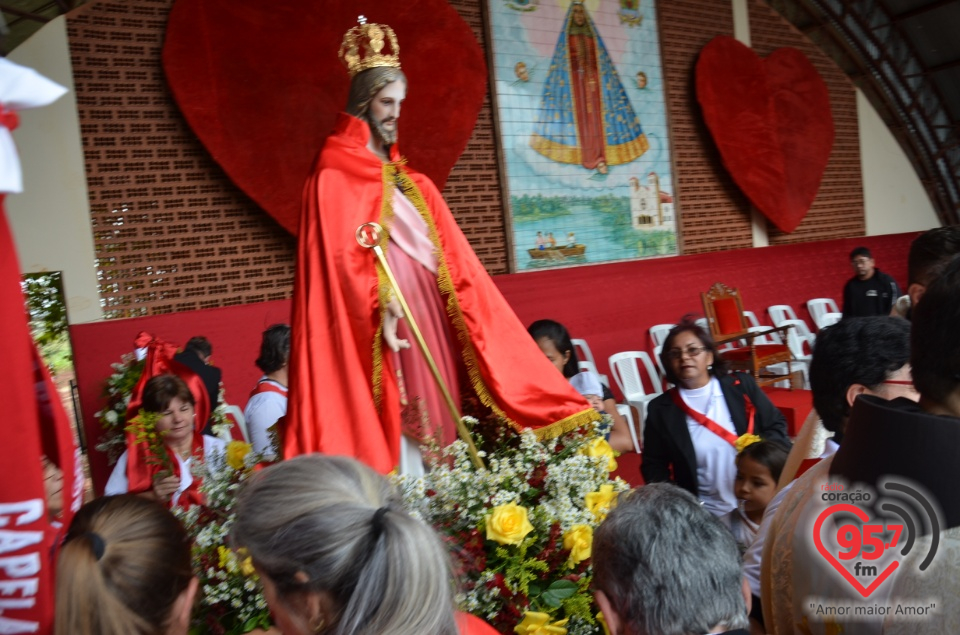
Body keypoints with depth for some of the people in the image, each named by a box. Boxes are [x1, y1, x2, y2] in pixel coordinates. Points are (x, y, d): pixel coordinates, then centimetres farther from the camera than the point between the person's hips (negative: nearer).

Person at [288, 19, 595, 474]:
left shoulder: (412, 183, 17)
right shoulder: (334, 179, -2)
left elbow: (451, 261, 14)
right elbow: (341, 262, -13)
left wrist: (478, 323, 8)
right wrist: (379, 310, -25)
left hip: (429, 318, 7)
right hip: (374, 329, -6)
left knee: (433, 415, 8)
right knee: (390, 432, -6)